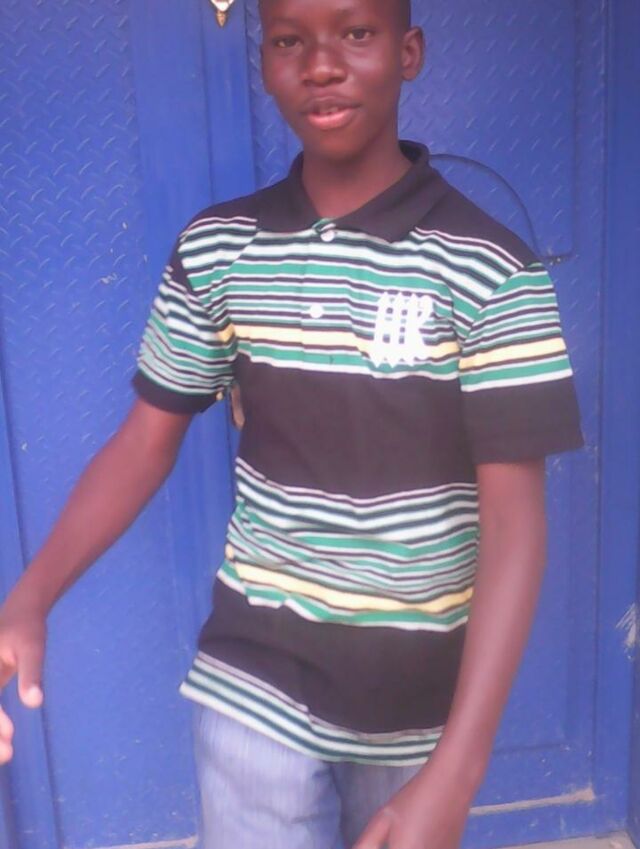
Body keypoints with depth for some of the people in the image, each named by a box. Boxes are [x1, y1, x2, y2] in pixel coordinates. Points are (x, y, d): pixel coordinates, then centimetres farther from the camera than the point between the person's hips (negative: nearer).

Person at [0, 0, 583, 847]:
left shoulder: (491, 273, -15)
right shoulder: (213, 250, -5)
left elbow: (514, 519, -17)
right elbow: (146, 440, 1)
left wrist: (455, 776, -23)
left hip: (421, 676, 0)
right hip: (256, 667, 1)